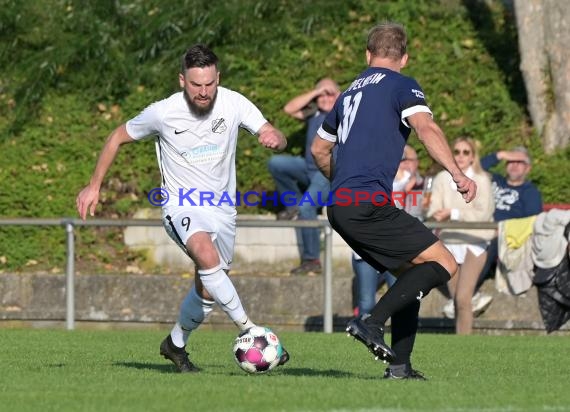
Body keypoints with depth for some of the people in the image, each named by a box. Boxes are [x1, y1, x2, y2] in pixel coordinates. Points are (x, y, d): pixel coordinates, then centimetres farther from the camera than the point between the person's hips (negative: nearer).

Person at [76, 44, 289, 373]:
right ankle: (249, 330, -33)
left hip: (223, 208, 4)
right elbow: (119, 137, 1)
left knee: (208, 290, 12)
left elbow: (277, 138, -12)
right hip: (183, 206, -4)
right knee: (206, 253, -35)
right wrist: (94, 186, 0)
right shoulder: (162, 113, -15)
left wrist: (274, 138, -38)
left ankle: (176, 344, 39)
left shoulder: (233, 103, -11)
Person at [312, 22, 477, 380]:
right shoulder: (401, 85, 1)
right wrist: (458, 174, -27)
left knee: (411, 272, 17)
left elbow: (320, 150, 34)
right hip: (369, 205, -8)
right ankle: (372, 322, -20)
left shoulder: (351, 92, 23)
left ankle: (400, 365, 9)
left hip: (339, 206, 8)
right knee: (444, 264, -7)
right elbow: (426, 128, -18)